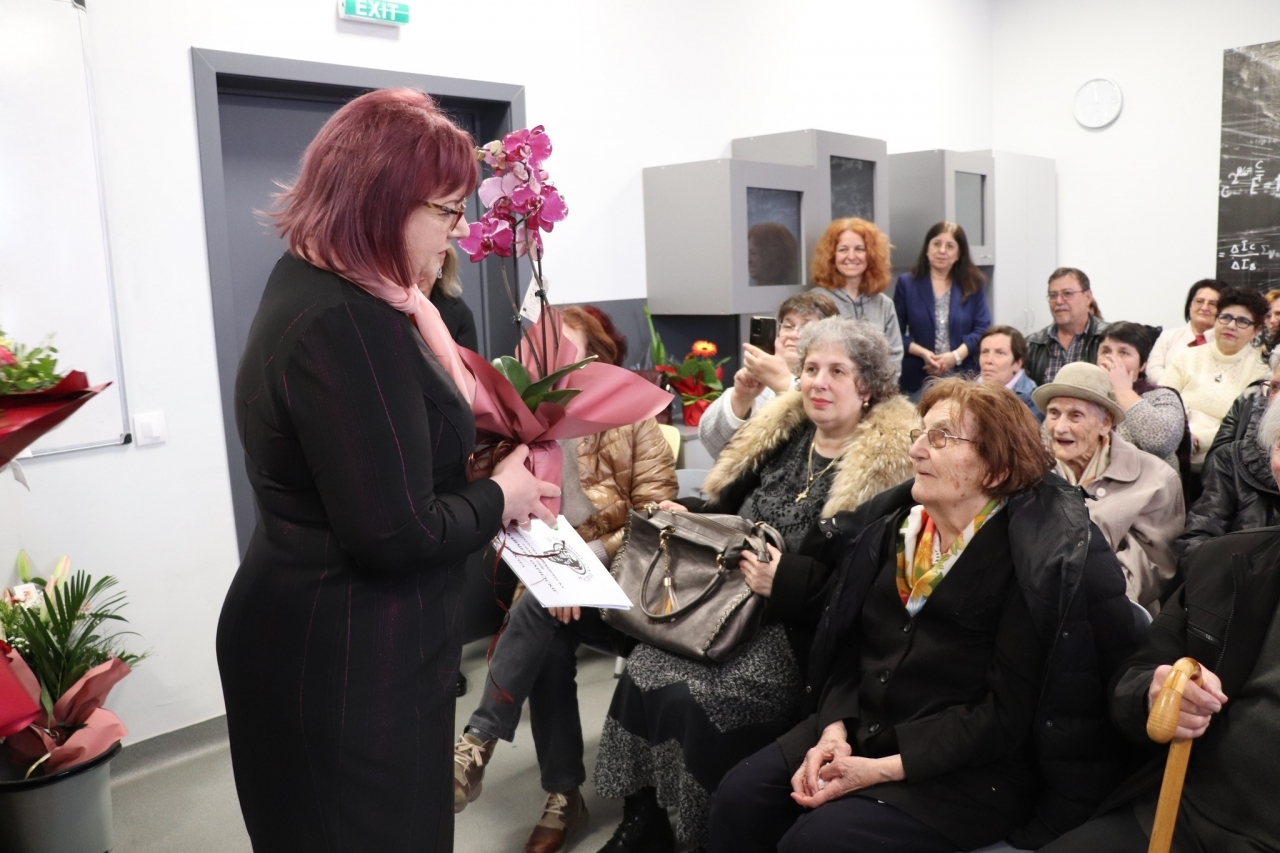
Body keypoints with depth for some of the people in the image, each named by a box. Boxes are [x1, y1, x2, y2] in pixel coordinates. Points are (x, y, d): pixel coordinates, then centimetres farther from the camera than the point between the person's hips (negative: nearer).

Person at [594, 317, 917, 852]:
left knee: (698, 699, -25)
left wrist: (789, 580, -26)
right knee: (643, 671, -15)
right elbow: (729, 507, 21)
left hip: (803, 628, -6)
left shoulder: (887, 462, -10)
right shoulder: (782, 432, 10)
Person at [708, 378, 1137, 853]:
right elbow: (850, 645, 8)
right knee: (740, 797, -11)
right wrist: (835, 730, -9)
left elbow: (1006, 715, -16)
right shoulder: (893, 523, 5)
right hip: (866, 727, 6)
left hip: (974, 767, -6)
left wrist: (884, 769, -20)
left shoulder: (1040, 561, -14)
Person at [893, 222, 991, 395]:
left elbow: (982, 329, 2)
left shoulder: (972, 285, 8)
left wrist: (956, 356, -13)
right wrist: (923, 353, -15)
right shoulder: (906, 283, 5)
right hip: (918, 378, -1)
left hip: (963, 376, 1)